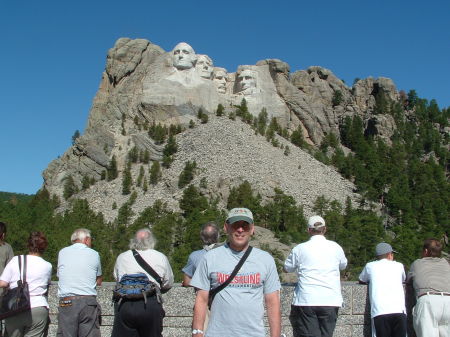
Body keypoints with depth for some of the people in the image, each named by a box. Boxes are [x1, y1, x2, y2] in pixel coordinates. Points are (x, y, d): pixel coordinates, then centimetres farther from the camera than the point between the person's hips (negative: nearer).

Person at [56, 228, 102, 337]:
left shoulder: (62, 252, 9)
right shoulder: (94, 254, 6)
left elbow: (59, 275, 19)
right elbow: (99, 282, 14)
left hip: (66, 302, 1)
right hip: (89, 301, -1)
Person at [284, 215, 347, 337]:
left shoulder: (300, 249, -1)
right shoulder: (335, 247, 4)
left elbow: (287, 268, 14)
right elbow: (343, 265, 24)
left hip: (306, 301, -2)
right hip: (330, 301, 2)